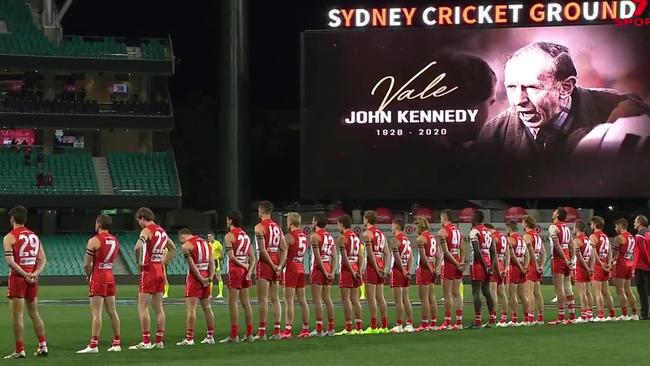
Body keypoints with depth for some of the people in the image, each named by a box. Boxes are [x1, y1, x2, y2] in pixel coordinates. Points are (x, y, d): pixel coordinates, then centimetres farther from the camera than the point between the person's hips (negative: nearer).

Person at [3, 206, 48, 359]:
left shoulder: (9, 237, -8)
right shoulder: (34, 236, 12)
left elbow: (10, 260, -18)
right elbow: (43, 259, 7)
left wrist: (24, 274, -17)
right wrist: (35, 274, -4)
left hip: (18, 277, -6)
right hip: (32, 279, 6)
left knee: (17, 316, -2)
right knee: (34, 313, 16)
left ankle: (20, 350, -3)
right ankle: (42, 346, 15)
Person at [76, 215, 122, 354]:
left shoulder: (94, 241, -12)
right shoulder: (115, 241, 10)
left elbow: (87, 264, -11)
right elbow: (111, 260, 12)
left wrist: (88, 275, 9)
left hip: (98, 277, -7)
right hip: (110, 276, 7)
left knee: (96, 313, -9)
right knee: (112, 311, 12)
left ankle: (93, 345, -12)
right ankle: (117, 343, 15)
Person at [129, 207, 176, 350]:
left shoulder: (147, 230, -11)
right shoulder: (162, 231, 14)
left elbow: (138, 247, -29)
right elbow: (173, 248, 27)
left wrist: (140, 262, -13)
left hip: (148, 271, -8)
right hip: (160, 271, 8)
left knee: (142, 307, -5)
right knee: (158, 307, 11)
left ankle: (146, 342, -9)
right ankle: (159, 341, 12)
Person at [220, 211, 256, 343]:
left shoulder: (229, 236, -8)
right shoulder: (246, 235, 14)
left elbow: (231, 256, -17)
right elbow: (252, 257, 10)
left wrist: (243, 266, -7)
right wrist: (249, 271, 1)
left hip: (235, 270, -7)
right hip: (245, 272, 7)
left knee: (232, 303, -5)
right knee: (245, 302, 10)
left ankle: (234, 335, -8)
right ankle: (249, 334, 11)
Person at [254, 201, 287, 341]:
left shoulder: (260, 227, -9)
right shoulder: (278, 227, 14)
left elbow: (262, 250, -17)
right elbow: (284, 249, 9)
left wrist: (272, 265, -12)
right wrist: (280, 265, 3)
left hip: (265, 263, -7)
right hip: (276, 263, 7)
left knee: (263, 299, -6)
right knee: (275, 298, 9)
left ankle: (262, 332, -8)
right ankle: (277, 330, 6)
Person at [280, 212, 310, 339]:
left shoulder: (289, 237, -11)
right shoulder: (304, 237, 11)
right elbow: (304, 254, 14)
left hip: (291, 268, -7)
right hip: (301, 268, 7)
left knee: (289, 301, -9)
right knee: (302, 300, 11)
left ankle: (288, 329, -14)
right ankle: (305, 329, 13)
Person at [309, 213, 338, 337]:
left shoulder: (315, 236, -10)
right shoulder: (330, 236, 14)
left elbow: (317, 256, -16)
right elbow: (334, 256, 10)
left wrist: (324, 271, -13)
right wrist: (332, 272, 5)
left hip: (318, 269, -7)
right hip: (328, 268, 7)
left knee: (317, 299, -6)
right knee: (327, 299, 10)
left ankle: (319, 329, -10)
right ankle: (331, 329, 10)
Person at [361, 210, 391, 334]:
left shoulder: (367, 233, -8)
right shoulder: (381, 233, 16)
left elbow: (370, 252, -17)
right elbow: (387, 253, 13)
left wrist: (376, 268, -15)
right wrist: (385, 268, 7)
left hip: (372, 266, -8)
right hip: (381, 265, 8)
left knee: (371, 297, -6)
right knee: (380, 297, 11)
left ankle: (373, 327, -9)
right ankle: (384, 326, 12)